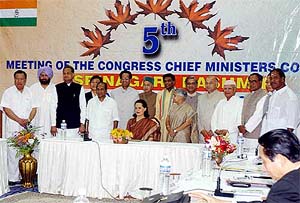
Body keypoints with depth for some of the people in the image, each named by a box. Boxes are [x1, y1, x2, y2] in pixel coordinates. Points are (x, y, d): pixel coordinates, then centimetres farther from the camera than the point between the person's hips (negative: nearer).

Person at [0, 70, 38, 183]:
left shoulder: (30, 92, 11)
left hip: (27, 127, 3)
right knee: (13, 153, -4)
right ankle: (13, 178, 1)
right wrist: (19, 120, -12)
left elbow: (34, 108, 10)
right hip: (13, 128, -3)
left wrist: (28, 120, -7)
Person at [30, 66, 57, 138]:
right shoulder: (33, 88, 8)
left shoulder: (54, 88, 4)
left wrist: (54, 125, -8)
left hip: (49, 124, -1)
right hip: (35, 125, 1)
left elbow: (54, 107, -1)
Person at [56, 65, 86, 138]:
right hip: (60, 125, 0)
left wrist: (82, 124, 0)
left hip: (75, 126, 0)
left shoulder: (79, 88, 5)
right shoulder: (57, 88, 5)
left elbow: (83, 107, 5)